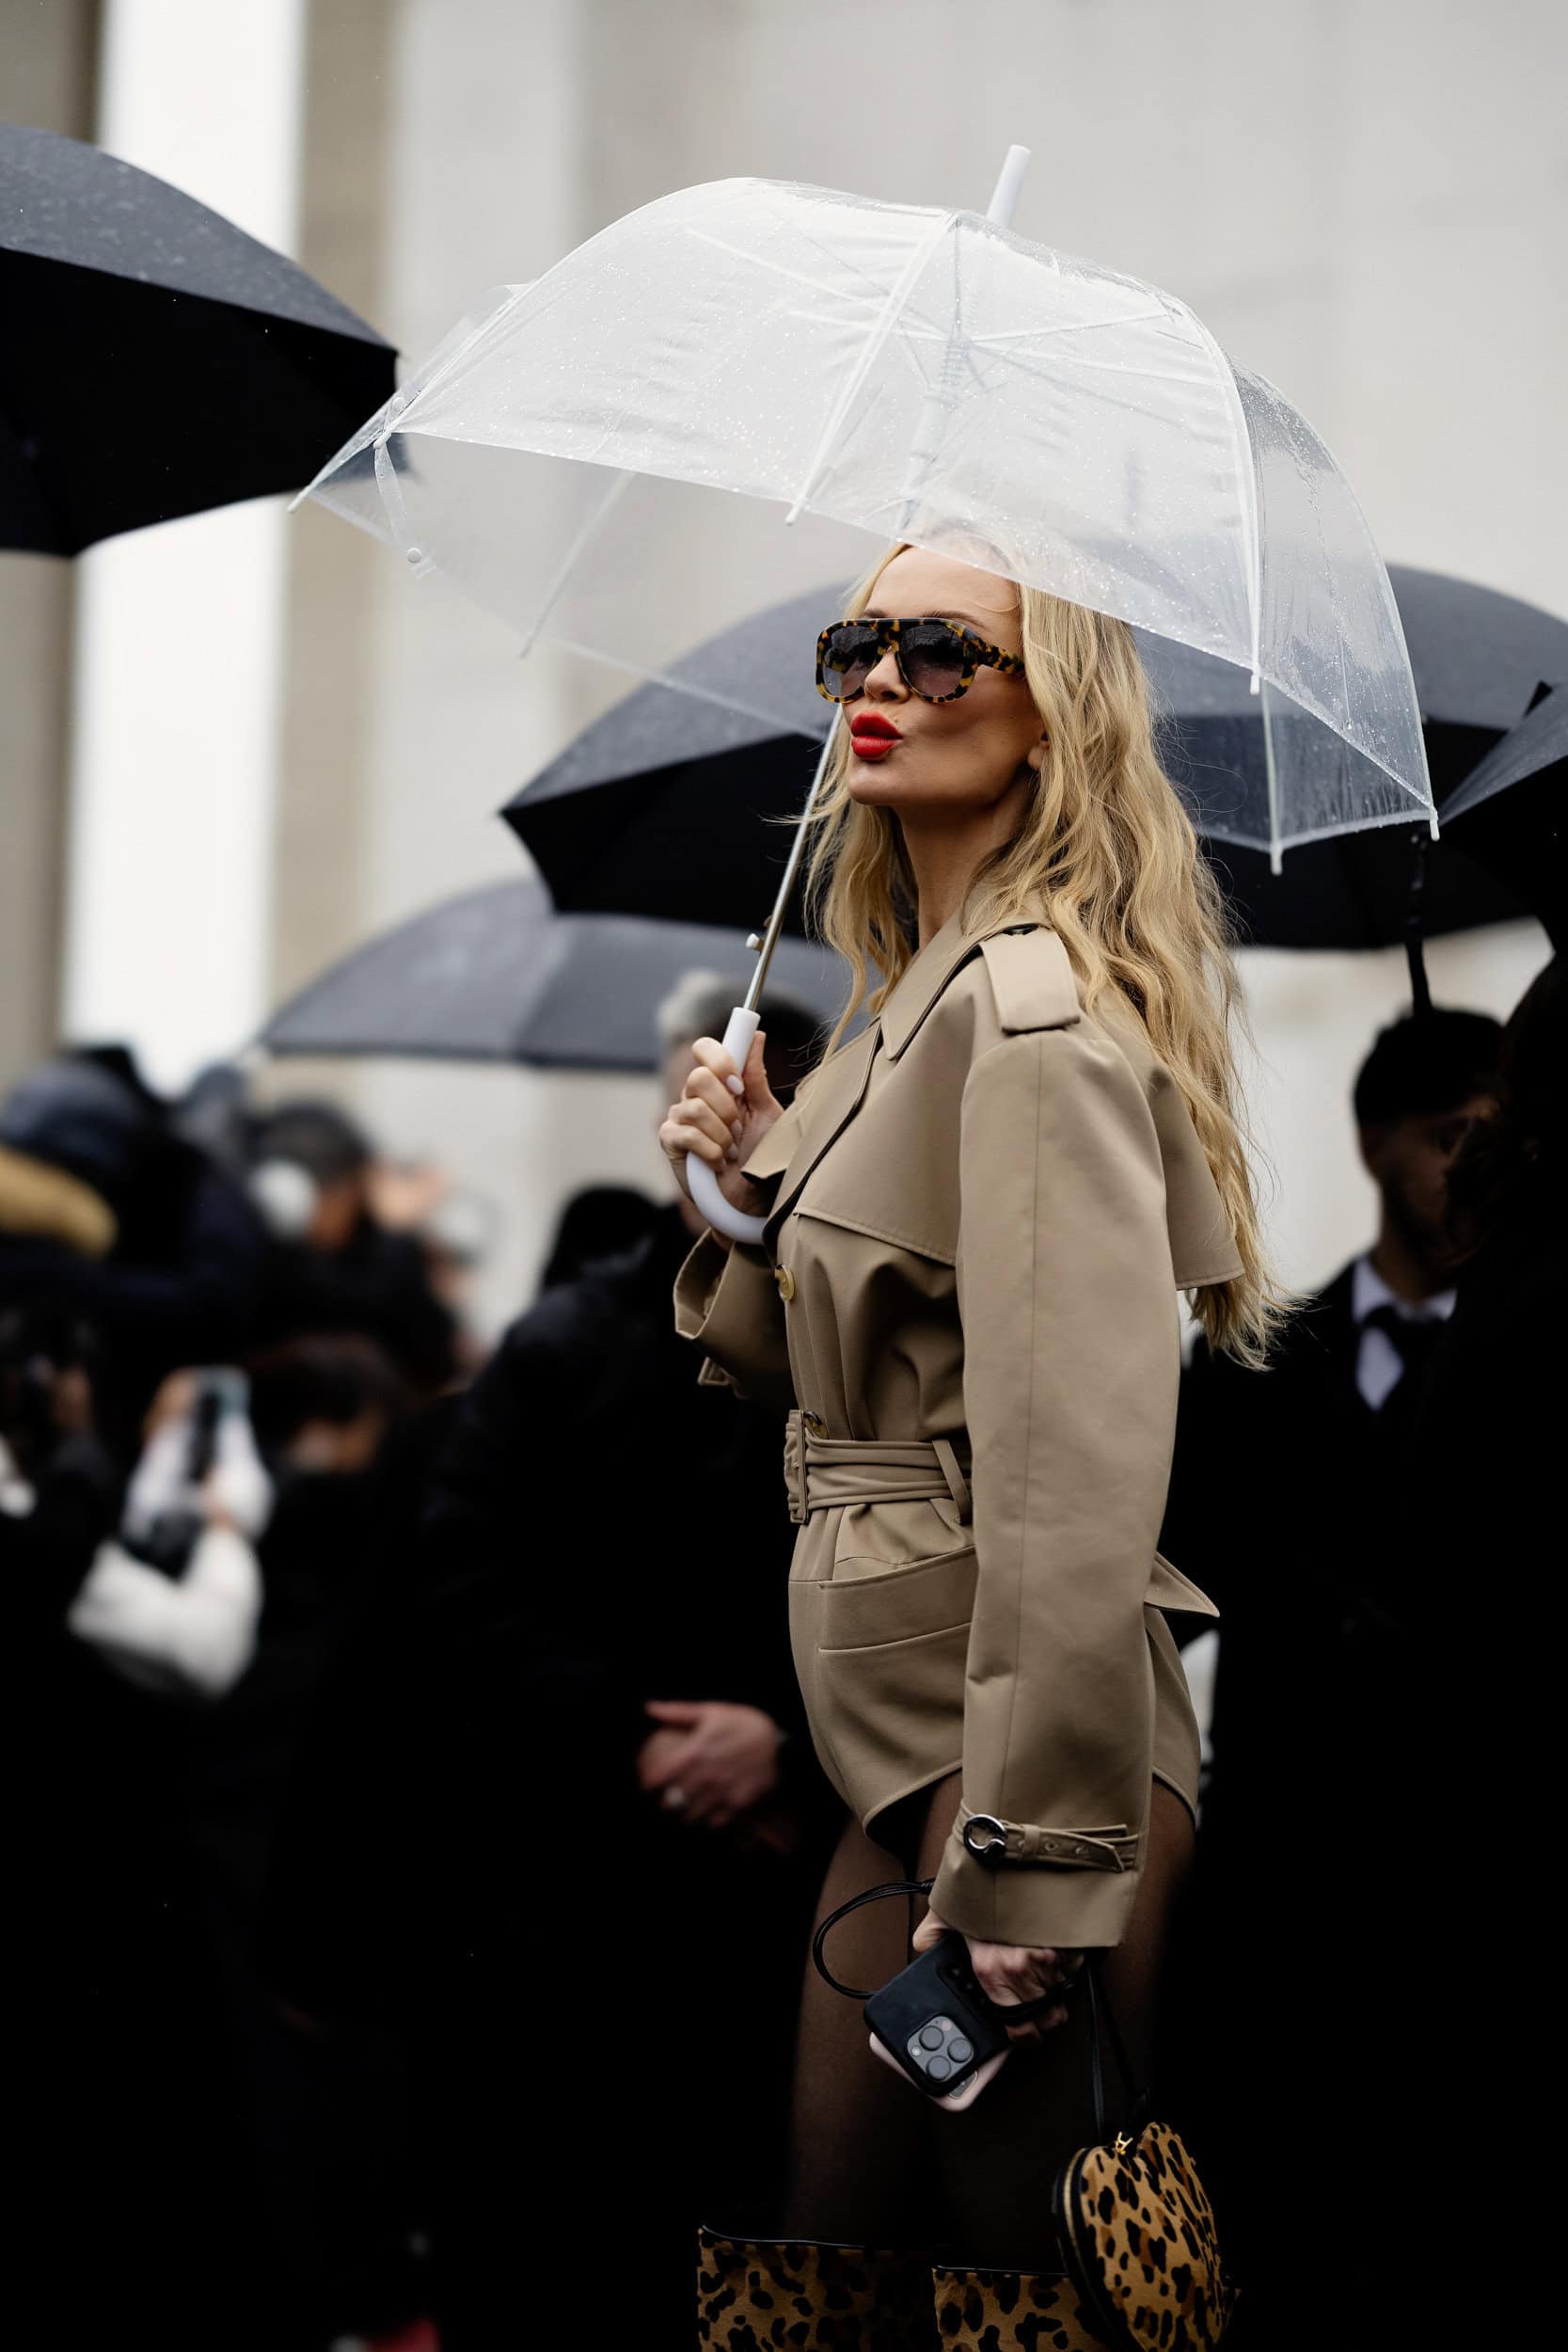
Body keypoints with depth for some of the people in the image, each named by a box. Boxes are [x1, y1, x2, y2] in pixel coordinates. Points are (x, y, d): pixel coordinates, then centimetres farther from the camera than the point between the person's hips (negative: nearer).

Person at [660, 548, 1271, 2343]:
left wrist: (1034, 1864, -25)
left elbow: (1080, 1459, -23)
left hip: (1020, 1732, -10)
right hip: (903, 1730, 10)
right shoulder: (920, 998, 17)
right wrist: (761, 1194, 7)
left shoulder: (1037, 1007, -14)